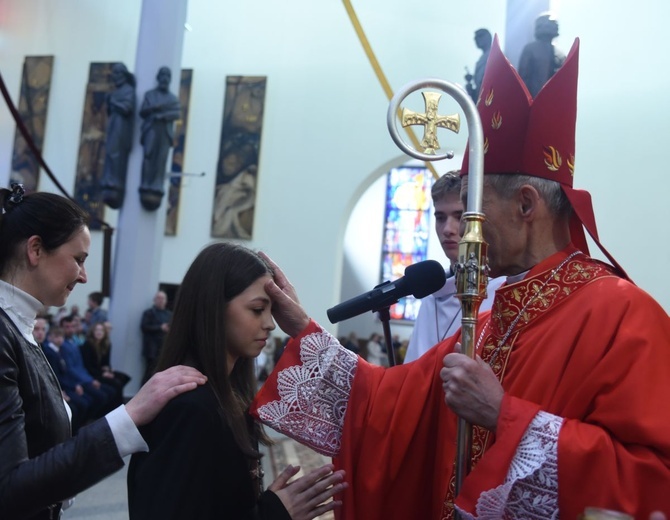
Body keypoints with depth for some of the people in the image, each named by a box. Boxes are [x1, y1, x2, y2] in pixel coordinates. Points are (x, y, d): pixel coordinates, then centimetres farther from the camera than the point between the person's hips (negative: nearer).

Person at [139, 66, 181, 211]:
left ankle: (156, 192, -13)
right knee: (149, 158, -13)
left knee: (161, 161, -8)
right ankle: (146, 190, -16)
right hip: (151, 130, -1)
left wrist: (162, 115, -12)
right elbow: (142, 112, 6)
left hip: (165, 132, 1)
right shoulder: (149, 94, 17)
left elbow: (177, 114, 2)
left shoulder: (173, 98, 18)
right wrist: (154, 108, -11)